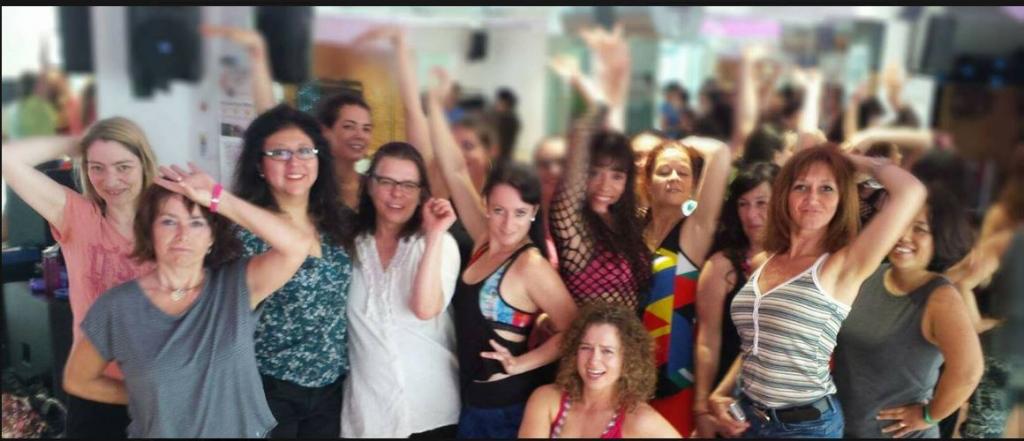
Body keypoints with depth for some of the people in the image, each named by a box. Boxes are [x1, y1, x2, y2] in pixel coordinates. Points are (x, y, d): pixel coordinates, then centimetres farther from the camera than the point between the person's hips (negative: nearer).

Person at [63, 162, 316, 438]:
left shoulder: (235, 285, -13)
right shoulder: (117, 307, -11)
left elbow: (299, 246, -30)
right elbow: (77, 381, 4)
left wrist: (220, 199, -28)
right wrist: (147, 397, -1)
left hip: (241, 431, 1)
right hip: (158, 432, 0)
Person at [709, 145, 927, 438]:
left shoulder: (843, 266, -12)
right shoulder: (763, 263, 3)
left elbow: (911, 192, -25)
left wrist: (853, 160, -9)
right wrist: (719, 395, 1)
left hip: (807, 425, -4)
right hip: (748, 417, 4)